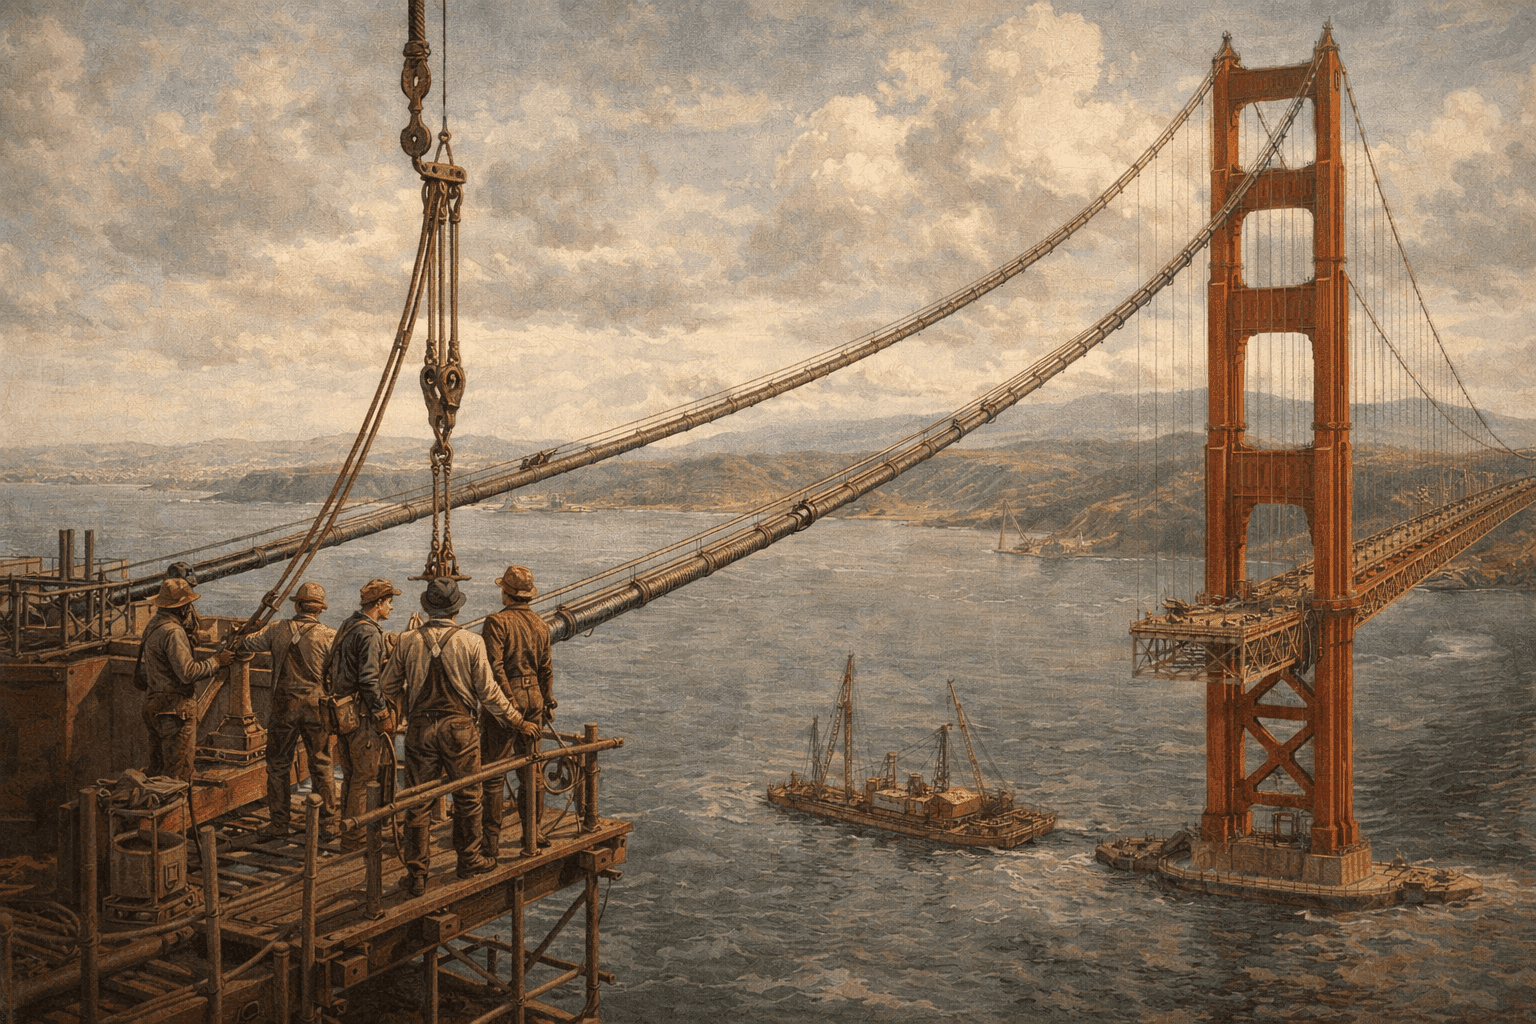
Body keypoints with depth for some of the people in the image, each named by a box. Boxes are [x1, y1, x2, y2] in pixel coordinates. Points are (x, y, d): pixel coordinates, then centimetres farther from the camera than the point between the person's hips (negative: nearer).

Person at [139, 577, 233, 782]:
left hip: (155, 703, 10)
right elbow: (187, 673, -24)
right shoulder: (173, 632, -21)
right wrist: (215, 662, -11)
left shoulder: (153, 626, 11)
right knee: (178, 770, -3)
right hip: (176, 710, -10)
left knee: (158, 766, 17)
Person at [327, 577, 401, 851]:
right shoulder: (370, 633, -17)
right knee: (364, 776, -2)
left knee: (351, 775, 18)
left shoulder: (347, 627, 13)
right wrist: (383, 714, -17)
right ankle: (354, 838, 3)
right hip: (363, 715, -10)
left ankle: (348, 831, 27)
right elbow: (368, 680, -23)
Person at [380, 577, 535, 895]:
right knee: (467, 797, 15)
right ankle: (468, 859, 27)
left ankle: (416, 874, 10)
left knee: (418, 801, 7)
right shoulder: (471, 643, -10)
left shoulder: (408, 641, -3)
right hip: (459, 728, -2)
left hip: (420, 728, 2)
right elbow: (488, 693, -5)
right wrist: (518, 722, 7)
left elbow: (388, 685, 7)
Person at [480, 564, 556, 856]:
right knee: (532, 769, 15)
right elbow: (546, 670, 12)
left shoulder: (497, 622, -13)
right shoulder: (540, 625, 7)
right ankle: (533, 832, 22)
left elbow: (493, 667, -20)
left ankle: (491, 840, 3)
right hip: (534, 698, 6)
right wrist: (547, 703, 20)